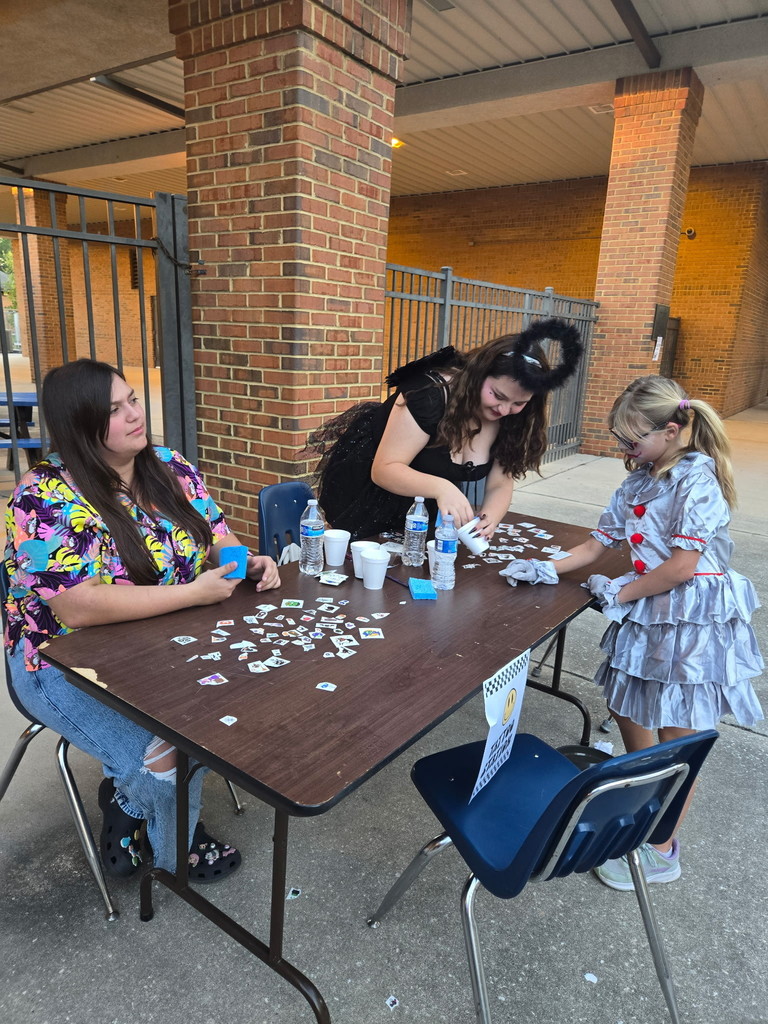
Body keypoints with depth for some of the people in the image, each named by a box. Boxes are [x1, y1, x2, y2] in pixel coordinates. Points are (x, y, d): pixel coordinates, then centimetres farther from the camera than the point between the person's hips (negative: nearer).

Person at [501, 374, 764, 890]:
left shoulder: (697, 477, -16)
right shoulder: (639, 480, 8)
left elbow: (683, 564, -21)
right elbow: (599, 542, 11)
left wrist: (620, 593, -10)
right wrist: (546, 569, 0)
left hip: (694, 619, -8)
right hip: (646, 613, 8)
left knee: (677, 737, 4)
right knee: (629, 714, 17)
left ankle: (662, 853, 21)